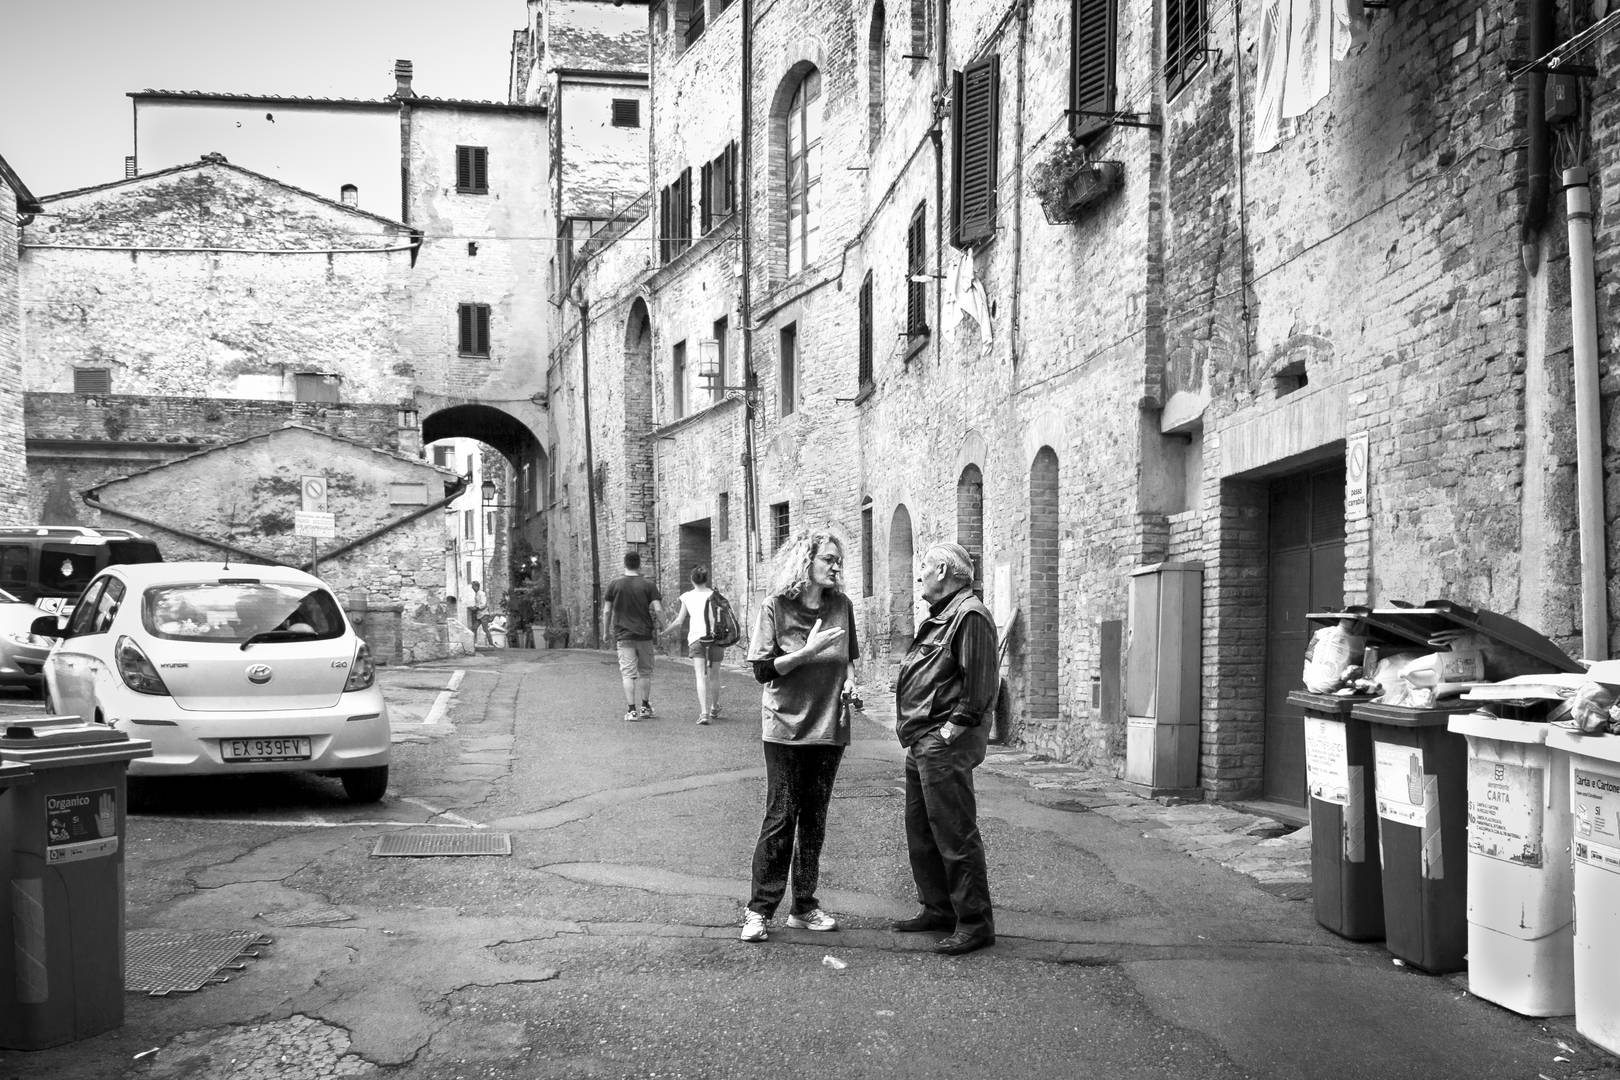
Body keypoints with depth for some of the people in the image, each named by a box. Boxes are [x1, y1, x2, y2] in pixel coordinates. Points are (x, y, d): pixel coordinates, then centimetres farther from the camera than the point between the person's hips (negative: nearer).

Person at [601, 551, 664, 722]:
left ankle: (631, 710, -6)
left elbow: (607, 611, 2)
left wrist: (606, 631, 14)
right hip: (644, 635, 0)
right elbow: (658, 609, -10)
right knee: (645, 671, 14)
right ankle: (645, 707, 21)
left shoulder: (614, 584, 0)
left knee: (628, 673, -1)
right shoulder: (648, 585, -2)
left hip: (623, 635, 0)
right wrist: (662, 624, 9)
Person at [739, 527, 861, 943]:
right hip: (785, 727, -4)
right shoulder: (776, 608, -7)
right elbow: (763, 670, -10)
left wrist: (850, 677, -2)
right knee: (780, 818, -4)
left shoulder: (842, 606, 5)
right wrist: (809, 651, -18)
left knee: (814, 819, 10)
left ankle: (804, 906, 19)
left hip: (829, 726, 4)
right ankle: (759, 910, 5)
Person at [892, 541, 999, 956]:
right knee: (921, 831, 16)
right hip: (921, 743, 11)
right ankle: (939, 909, 27)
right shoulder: (940, 617, 20)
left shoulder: (970, 615, -13)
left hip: (945, 744, -11)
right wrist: (907, 719, 15)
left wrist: (954, 727, -20)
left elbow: (981, 681, -20)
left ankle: (975, 922, 1)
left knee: (955, 835, -6)